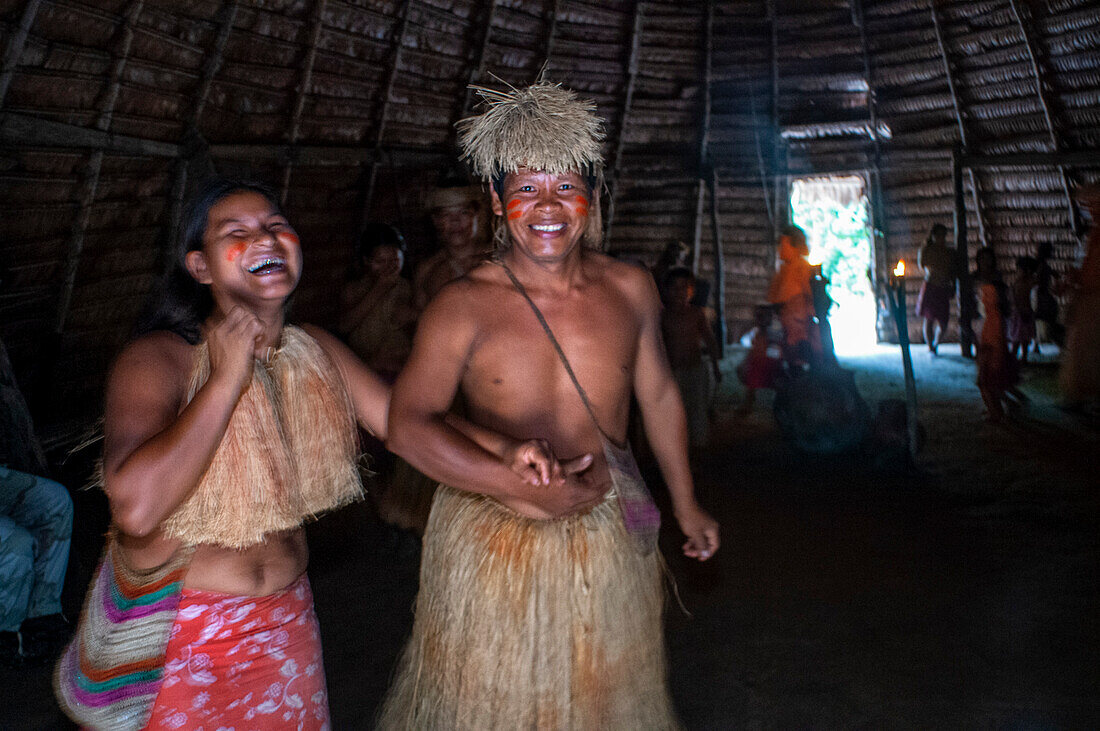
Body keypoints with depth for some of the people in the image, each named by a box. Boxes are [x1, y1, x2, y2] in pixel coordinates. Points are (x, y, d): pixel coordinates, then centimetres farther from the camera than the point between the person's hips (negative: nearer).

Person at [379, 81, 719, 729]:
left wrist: (686, 503, 17)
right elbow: (409, 424, -17)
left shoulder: (630, 290, -2)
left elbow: (658, 394, 10)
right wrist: (521, 489, -26)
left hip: (611, 537, 3)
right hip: (494, 541, -3)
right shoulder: (466, 305, -13)